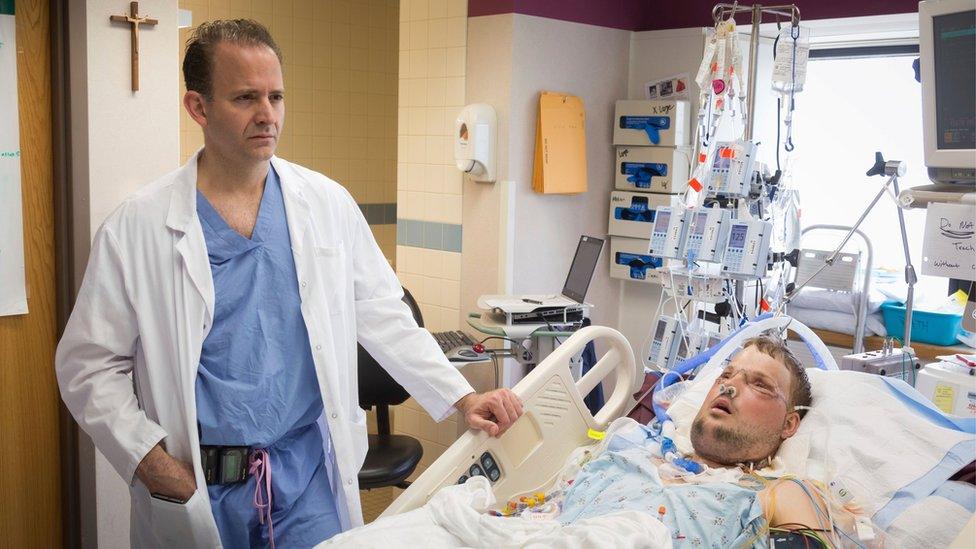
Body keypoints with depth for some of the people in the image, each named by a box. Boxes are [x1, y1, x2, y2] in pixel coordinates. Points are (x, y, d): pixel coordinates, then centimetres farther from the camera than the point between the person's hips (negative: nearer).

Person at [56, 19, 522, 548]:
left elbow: (385, 318, 6)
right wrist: (147, 458, -11)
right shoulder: (136, 227, -6)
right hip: (195, 489, -1)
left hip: (309, 474, 1)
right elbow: (88, 364, -1)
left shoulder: (328, 204, 1)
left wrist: (461, 398, -2)